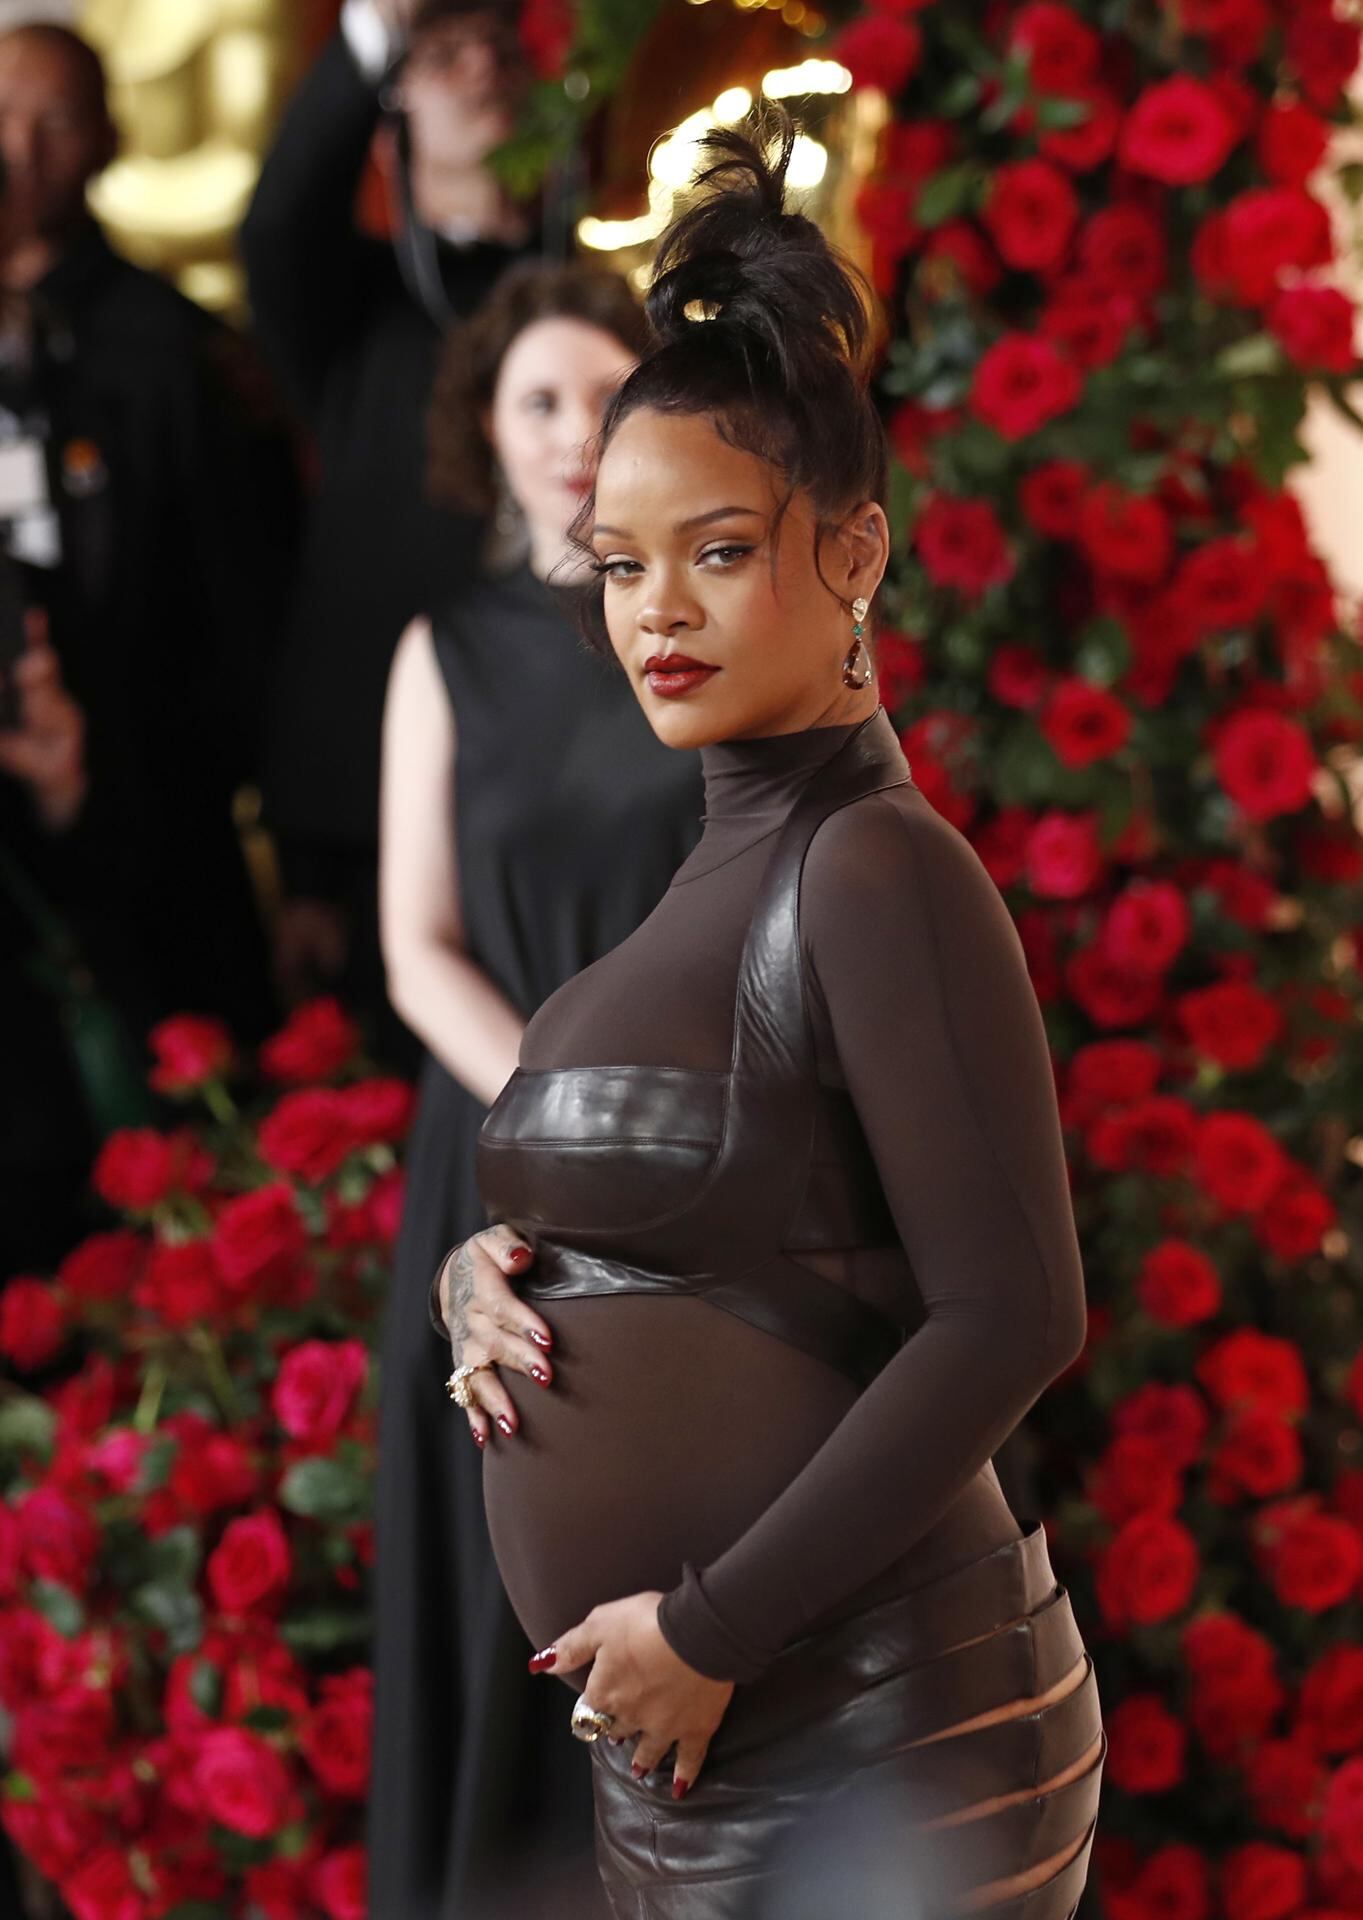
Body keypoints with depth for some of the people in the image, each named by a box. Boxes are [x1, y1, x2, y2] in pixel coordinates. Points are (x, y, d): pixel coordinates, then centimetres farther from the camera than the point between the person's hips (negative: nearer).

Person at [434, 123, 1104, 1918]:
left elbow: (1011, 1316, -19)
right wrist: (479, 1275, -1)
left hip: (874, 1747, -8)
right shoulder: (696, 878, 12)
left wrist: (710, 1626, -17)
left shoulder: (877, 866, -13)